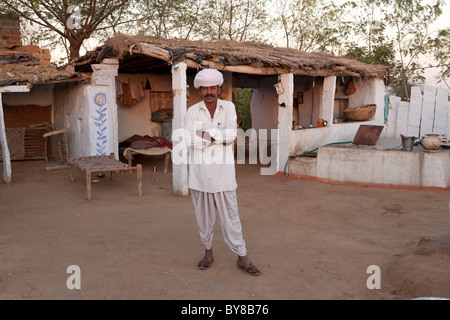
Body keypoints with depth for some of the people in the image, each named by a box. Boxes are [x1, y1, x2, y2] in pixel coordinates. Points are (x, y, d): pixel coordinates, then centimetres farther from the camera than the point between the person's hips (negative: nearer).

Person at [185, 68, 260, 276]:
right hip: (199, 172, 1)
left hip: (223, 172, -1)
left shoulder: (229, 108, 4)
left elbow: (231, 134, -10)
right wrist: (220, 138, -11)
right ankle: (208, 252, 28)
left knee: (230, 214, 3)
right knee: (203, 215, 10)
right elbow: (191, 141, -9)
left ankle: (242, 257, 13)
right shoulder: (193, 111, 3)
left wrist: (206, 134, -12)